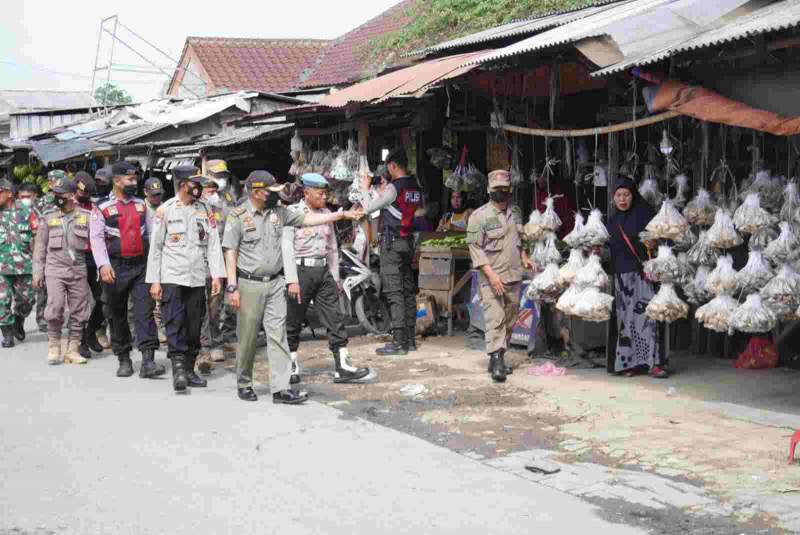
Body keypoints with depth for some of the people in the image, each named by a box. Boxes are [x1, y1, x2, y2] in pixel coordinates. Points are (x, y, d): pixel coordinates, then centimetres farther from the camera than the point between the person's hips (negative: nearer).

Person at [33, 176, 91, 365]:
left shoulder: (86, 216, 4)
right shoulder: (49, 218, 9)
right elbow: (40, 247, 11)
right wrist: (37, 272, 7)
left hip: (79, 270, 0)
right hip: (55, 269, 0)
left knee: (78, 312, 2)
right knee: (55, 308, -12)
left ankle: (73, 349, 11)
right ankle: (54, 346, 3)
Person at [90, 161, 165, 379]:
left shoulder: (141, 205, 12)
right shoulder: (103, 208, -1)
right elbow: (97, 238, -9)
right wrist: (103, 265, -22)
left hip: (141, 265, 2)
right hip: (116, 268, -2)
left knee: (145, 311, -9)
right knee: (117, 315, 8)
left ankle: (148, 361, -13)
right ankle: (123, 359, 20)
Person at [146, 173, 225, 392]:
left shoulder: (205, 210, 9)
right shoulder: (165, 210, 0)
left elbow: (213, 244, 7)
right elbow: (155, 247, 2)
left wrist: (216, 275, -2)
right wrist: (154, 281, -3)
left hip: (197, 278, 3)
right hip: (172, 277, -3)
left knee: (194, 325, 6)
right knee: (175, 323, -11)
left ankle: (189, 369, 15)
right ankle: (178, 369, -13)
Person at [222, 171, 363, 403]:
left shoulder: (278, 212, 9)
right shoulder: (238, 216, -5)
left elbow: (307, 219, 14)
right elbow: (230, 252, -6)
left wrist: (342, 215, 10)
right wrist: (232, 287, -12)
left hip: (275, 283, 4)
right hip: (250, 284, -4)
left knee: (278, 335, -2)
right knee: (248, 338, 3)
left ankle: (281, 388, -3)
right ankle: (244, 384, 20)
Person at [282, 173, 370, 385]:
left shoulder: (326, 214, 14)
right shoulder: (292, 213, -5)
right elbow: (287, 247, -11)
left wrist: (335, 277, 17)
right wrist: (292, 280, -17)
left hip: (323, 272, 5)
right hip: (301, 271, -5)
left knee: (335, 319, -2)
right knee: (293, 322, 4)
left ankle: (343, 367, -3)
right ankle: (292, 367, 18)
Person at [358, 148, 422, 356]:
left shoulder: (393, 188, -14)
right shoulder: (415, 188, 10)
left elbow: (369, 207, -8)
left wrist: (366, 188, 8)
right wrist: (376, 191, 27)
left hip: (392, 242, -8)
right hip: (408, 241, 8)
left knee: (394, 293, -9)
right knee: (408, 291, 10)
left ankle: (398, 342, -11)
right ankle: (410, 340, 14)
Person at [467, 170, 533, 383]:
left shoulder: (516, 212, 12)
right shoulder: (479, 216, -8)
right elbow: (475, 247, -12)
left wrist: (523, 256, 11)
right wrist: (490, 273, -18)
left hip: (514, 276, 7)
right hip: (491, 278, -7)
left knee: (510, 320, 11)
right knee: (495, 319, -13)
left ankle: (498, 358, 21)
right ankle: (496, 362, -15)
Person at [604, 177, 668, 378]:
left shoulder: (642, 213, 0)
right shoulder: (612, 221, 14)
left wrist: (652, 244, -21)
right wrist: (598, 250, 3)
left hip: (641, 272, -4)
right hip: (621, 274, 5)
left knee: (644, 314, -11)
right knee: (626, 318, 3)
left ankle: (652, 362, -10)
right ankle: (629, 362, 6)